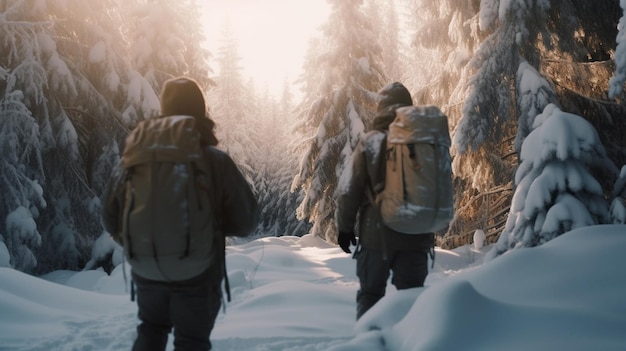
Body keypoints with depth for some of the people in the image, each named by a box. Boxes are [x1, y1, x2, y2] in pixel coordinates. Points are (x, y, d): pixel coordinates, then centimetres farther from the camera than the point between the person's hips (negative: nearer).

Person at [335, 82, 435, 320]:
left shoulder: (370, 142, -7)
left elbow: (350, 189, -5)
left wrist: (345, 226, 6)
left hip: (377, 232, -2)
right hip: (417, 235, 2)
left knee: (370, 292, 12)